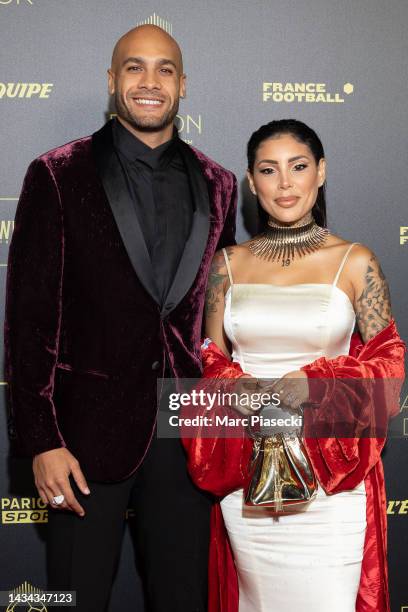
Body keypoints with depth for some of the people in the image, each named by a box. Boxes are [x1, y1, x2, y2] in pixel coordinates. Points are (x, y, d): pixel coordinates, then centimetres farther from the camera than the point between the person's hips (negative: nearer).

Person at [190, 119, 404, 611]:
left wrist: (315, 382, -15)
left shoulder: (355, 261, 0)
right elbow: (210, 360, 11)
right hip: (245, 467, 2)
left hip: (331, 466, -2)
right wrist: (234, 388, -11)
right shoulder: (229, 263, 7)